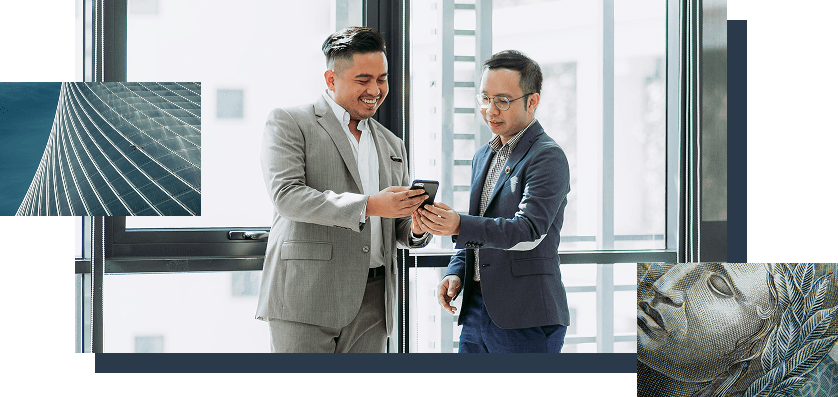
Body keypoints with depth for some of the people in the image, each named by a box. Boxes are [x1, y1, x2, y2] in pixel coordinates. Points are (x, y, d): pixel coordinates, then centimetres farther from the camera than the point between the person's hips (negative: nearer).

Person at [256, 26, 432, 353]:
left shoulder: (392, 145, 21)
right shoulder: (288, 123, 2)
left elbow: (399, 229, 22)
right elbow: (287, 196, -13)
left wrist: (417, 227, -3)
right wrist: (369, 205, -21)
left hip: (371, 305, 5)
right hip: (306, 301, -5)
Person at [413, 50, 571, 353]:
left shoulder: (547, 157, -9)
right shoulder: (483, 157, 18)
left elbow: (529, 230, -22)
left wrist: (459, 226, -34)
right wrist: (455, 272, 6)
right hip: (476, 311, 8)